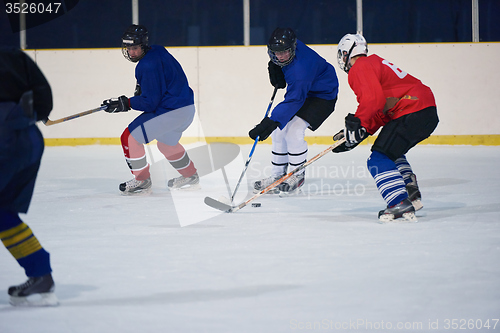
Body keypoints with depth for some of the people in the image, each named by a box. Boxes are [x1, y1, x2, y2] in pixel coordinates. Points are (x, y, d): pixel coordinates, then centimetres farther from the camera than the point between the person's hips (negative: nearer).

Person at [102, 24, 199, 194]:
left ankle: (142, 181, 4)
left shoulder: (148, 66, -21)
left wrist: (125, 103, -16)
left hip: (171, 112, -11)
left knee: (130, 137, -7)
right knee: (166, 143, 34)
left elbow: (150, 103, -20)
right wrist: (141, 87, 17)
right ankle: (190, 176, 47)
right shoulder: (157, 51, 9)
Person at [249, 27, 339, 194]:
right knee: (279, 130, 4)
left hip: (323, 95, -9)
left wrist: (272, 121, -50)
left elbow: (294, 100, -43)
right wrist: (274, 68, -4)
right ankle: (277, 175, 16)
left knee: (293, 131, -22)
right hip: (302, 91, 9)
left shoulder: (301, 68, -39)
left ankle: (298, 175, -3)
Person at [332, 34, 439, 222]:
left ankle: (400, 204, -22)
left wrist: (357, 122, -14)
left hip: (412, 113, -10)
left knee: (379, 160, -10)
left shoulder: (360, 69, -3)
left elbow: (373, 99, -20)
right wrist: (362, 131, 17)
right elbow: (381, 113, 24)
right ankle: (412, 196, 28)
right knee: (392, 153, 29)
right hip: (429, 113, 10)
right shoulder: (375, 64, 28)